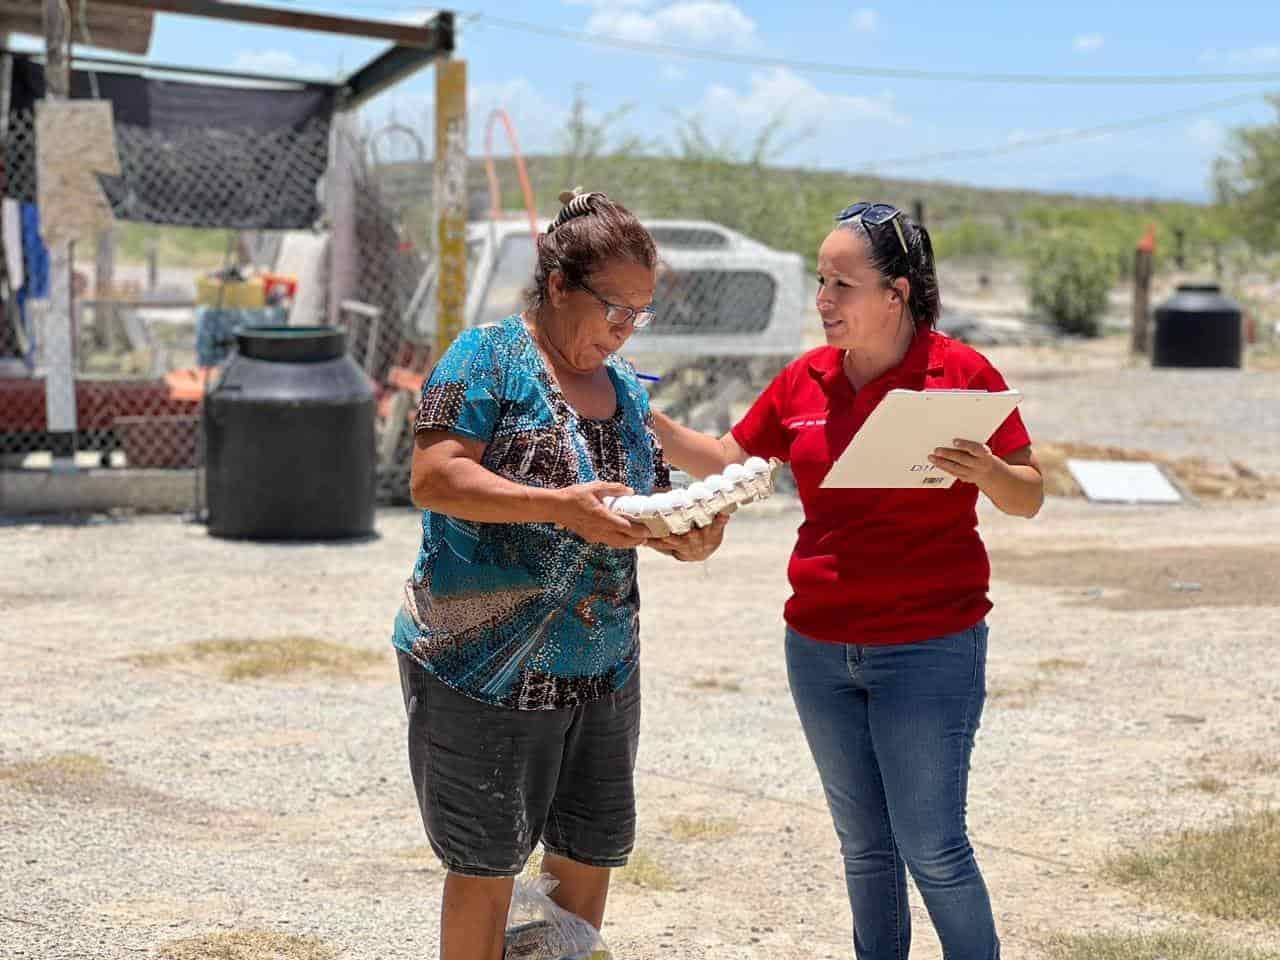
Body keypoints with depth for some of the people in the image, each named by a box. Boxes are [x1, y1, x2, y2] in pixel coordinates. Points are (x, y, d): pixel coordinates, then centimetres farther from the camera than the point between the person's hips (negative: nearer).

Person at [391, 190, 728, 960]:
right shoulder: (490, 355, -9)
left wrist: (691, 541, -8)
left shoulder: (626, 388, 12)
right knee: (487, 864, 2)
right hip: (486, 666, -7)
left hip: (604, 671, 7)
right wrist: (563, 507, -27)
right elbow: (434, 478, -19)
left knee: (591, 856, 11)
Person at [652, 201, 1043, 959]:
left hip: (930, 648, -5)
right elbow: (728, 464, 15)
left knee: (932, 847, -3)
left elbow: (1029, 499, -4)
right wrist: (648, 421, 3)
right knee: (865, 844, 15)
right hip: (821, 648, 5)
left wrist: (983, 469, -25)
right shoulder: (804, 380, 5)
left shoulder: (962, 374, -9)